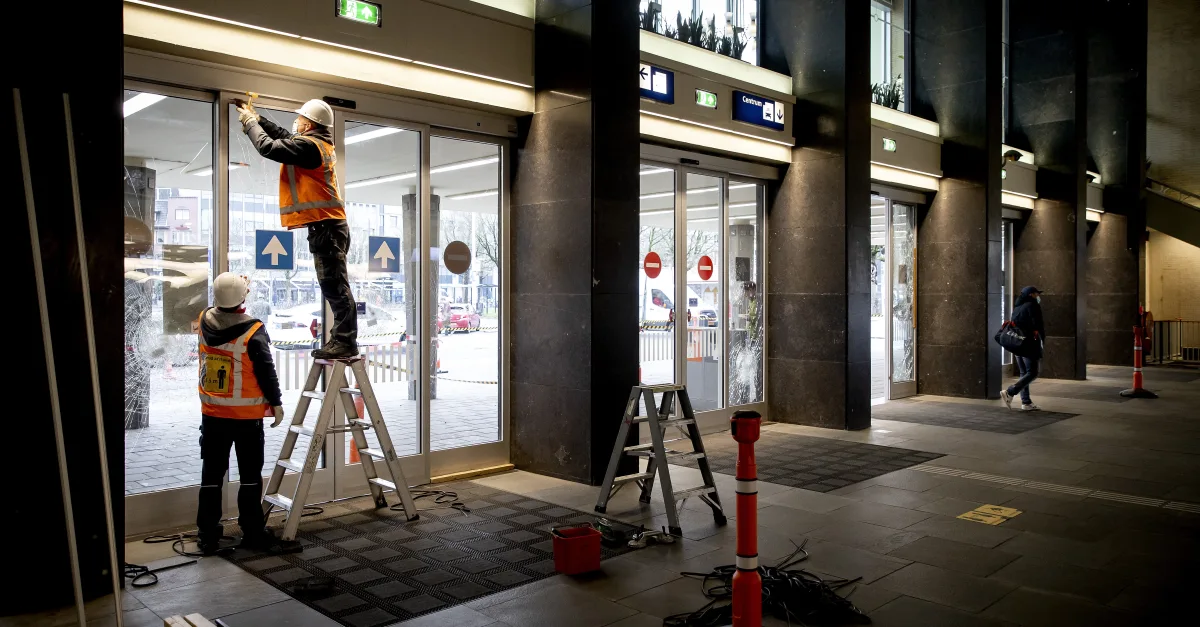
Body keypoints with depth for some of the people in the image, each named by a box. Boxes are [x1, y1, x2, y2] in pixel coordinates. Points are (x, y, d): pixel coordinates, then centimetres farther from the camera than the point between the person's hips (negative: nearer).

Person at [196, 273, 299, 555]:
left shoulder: (204, 323, -3)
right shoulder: (254, 333, -17)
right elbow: (267, 373, -13)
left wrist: (229, 291, 30)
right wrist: (276, 403, -1)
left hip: (212, 414, 5)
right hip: (247, 416, -5)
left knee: (211, 475, 11)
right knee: (250, 477, 4)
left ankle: (208, 537, 16)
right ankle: (253, 534, 10)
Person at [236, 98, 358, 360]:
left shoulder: (307, 145, -11)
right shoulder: (319, 144, 19)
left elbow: (269, 147, -13)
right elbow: (283, 136, 32)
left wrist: (249, 121, 3)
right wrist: (256, 117, 29)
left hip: (325, 226, -10)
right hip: (328, 225, 10)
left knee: (335, 286, -11)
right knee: (334, 286, 10)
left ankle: (345, 342, -11)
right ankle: (342, 340, 14)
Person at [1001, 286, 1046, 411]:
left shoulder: (1017, 307, 17)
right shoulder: (1033, 305, -8)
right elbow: (1038, 325, -13)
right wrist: (1043, 340, 2)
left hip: (1016, 343, 9)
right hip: (1029, 344, -9)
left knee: (1024, 373, 10)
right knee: (1032, 373, -6)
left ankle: (1026, 402, 9)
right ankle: (1009, 392, -19)